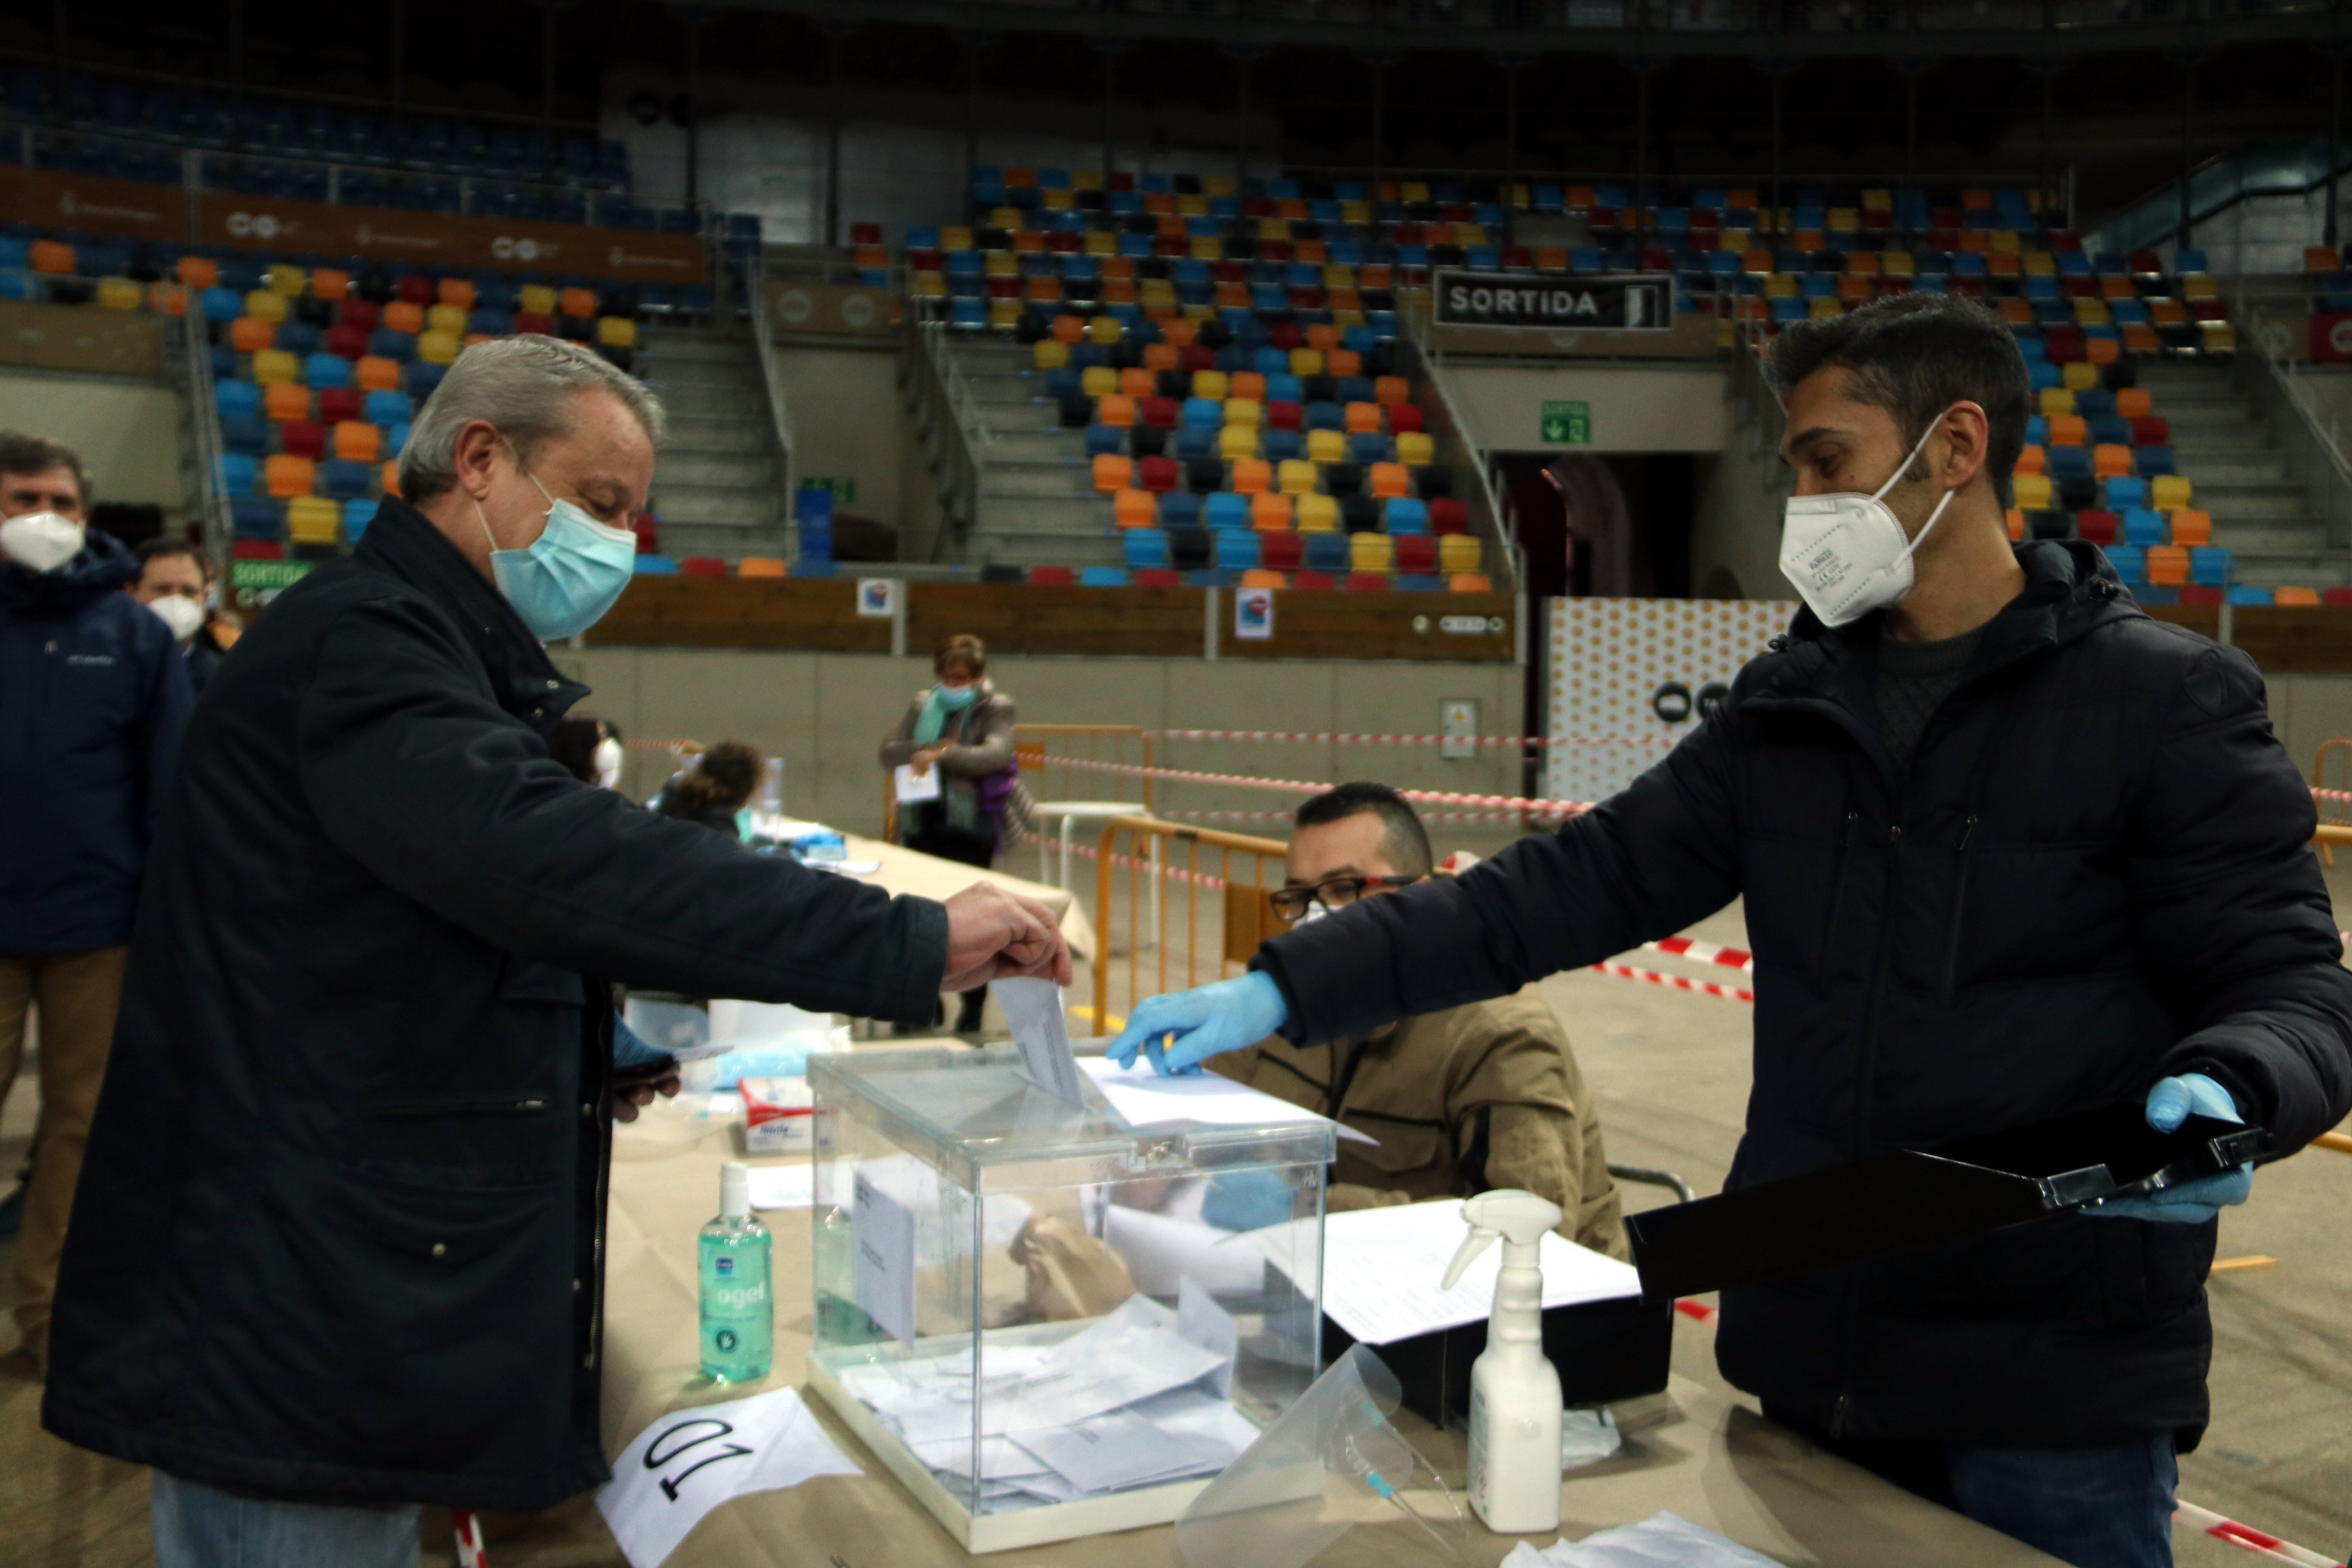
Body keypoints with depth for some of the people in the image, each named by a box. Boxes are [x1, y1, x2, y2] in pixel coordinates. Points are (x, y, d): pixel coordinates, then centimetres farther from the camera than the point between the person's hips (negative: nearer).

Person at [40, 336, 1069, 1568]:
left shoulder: (438, 649, 17)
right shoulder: (356, 635, -17)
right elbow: (548, 855, -33)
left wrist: (591, 1050, 7)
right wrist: (910, 942, -35)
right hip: (290, 1317, -10)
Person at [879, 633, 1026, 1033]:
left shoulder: (996, 708, -2)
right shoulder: (923, 704, 11)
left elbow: (996, 753, -19)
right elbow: (888, 751, 6)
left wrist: (942, 753, -29)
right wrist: (922, 750, -13)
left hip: (972, 825, -4)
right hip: (923, 823, 4)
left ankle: (973, 1005, 14)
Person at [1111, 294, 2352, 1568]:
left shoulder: (2168, 699, -7)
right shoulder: (1790, 708, 7)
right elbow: (1572, 885, 3)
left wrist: (2225, 1095, -30)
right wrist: (1287, 989, -4)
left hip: (2061, 1381, -4)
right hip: (1814, 1359, 5)